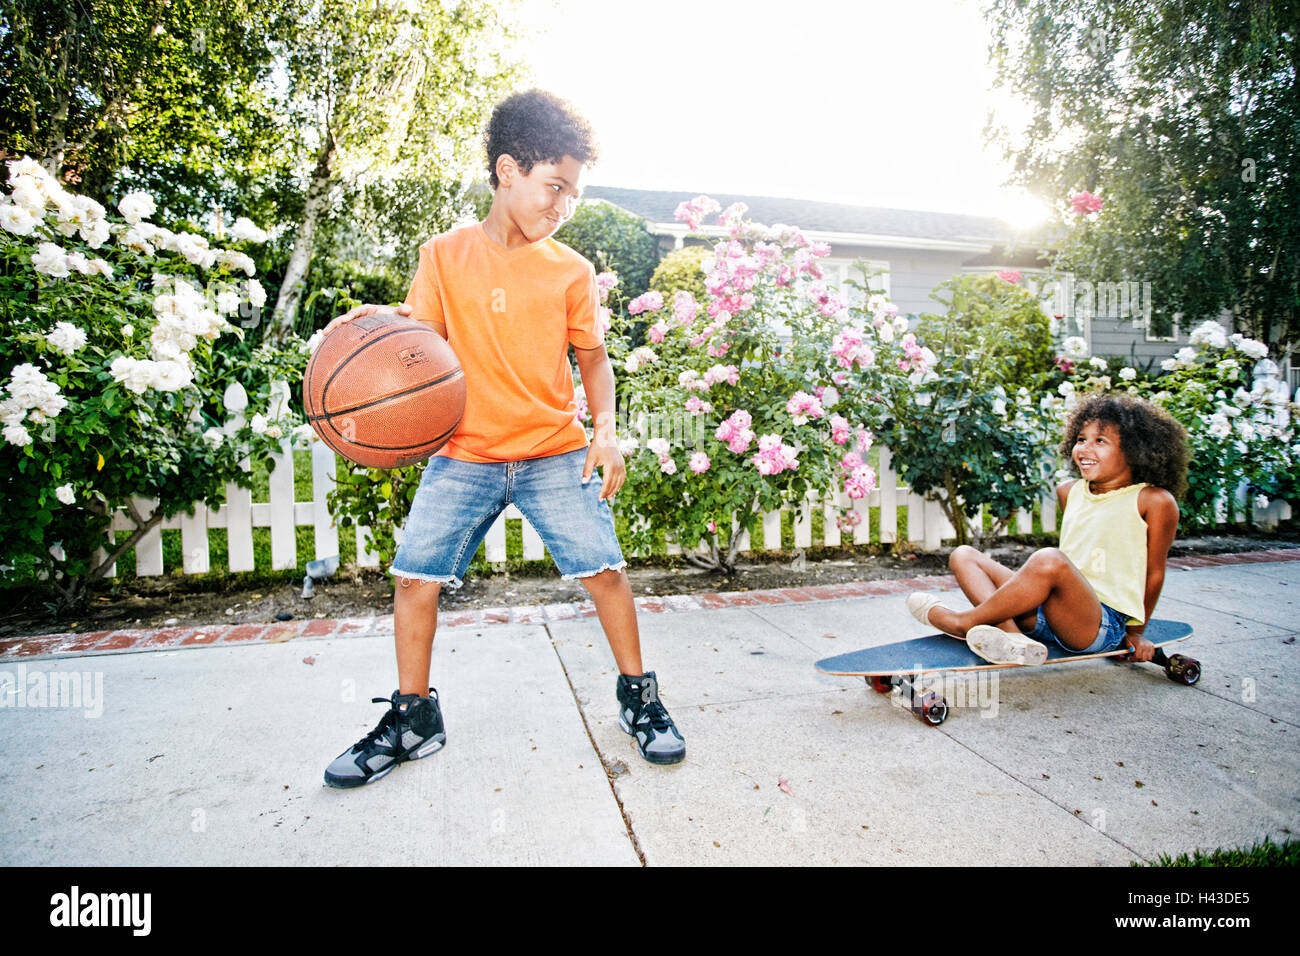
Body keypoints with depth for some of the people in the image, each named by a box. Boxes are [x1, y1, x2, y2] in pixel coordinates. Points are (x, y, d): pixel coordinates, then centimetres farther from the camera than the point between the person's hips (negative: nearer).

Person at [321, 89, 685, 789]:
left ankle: (638, 698, 18)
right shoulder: (445, 255, 3)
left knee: (603, 568, -5)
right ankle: (413, 717, 19)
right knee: (415, 574, -2)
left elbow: (592, 356, 8)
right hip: (463, 455, 1)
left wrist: (605, 430, -7)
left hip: (556, 454, 0)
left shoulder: (571, 270, 3)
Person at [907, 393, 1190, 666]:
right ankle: (1012, 637, -29)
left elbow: (1154, 573, 3)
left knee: (1049, 559, -37)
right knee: (963, 555, -4)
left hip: (1105, 624, -7)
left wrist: (1136, 632, 11)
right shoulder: (1069, 492, 14)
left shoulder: (1154, 500, -3)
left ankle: (962, 622, -17)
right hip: (1043, 613, 7)